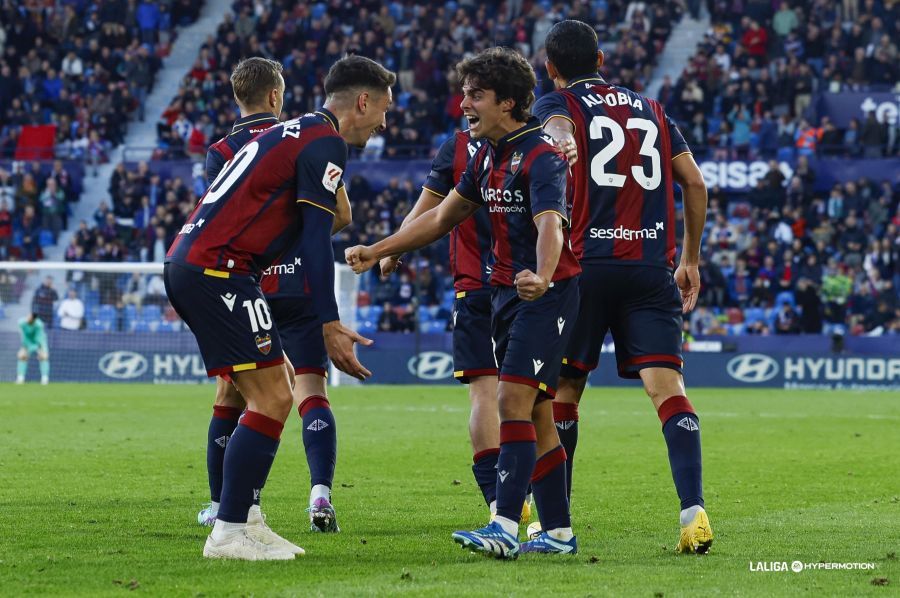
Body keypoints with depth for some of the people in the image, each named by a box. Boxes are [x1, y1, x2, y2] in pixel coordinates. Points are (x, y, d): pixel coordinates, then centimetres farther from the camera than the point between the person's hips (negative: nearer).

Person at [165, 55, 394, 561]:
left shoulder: (294, 133, 24)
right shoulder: (325, 143, -7)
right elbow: (318, 241, -15)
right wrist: (331, 328, -15)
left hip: (186, 263, 10)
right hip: (217, 268, -10)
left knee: (274, 398, 14)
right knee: (273, 400, -8)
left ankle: (243, 523, 15)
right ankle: (228, 535, -8)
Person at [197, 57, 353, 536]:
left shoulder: (221, 153, -2)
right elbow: (341, 214, 3)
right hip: (303, 285, 0)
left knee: (229, 397, 12)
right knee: (310, 390, -3)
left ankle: (220, 504, 19)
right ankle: (321, 492, -23)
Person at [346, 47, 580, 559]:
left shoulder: (541, 157, -17)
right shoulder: (488, 156, 12)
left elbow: (550, 226, -33)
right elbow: (443, 216, 22)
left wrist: (541, 277, -52)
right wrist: (378, 251, 18)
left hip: (547, 293, -9)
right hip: (507, 291, 9)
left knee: (514, 401, -19)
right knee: (536, 416, 9)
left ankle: (505, 529, -25)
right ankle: (560, 532, 14)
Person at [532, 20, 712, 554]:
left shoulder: (557, 105, 9)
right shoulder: (651, 111, 20)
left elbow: (560, 135, -16)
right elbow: (694, 181, 16)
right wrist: (691, 260, 21)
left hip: (586, 264, -2)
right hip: (652, 267, 2)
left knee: (564, 390, 12)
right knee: (668, 387, -7)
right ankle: (694, 512, -23)